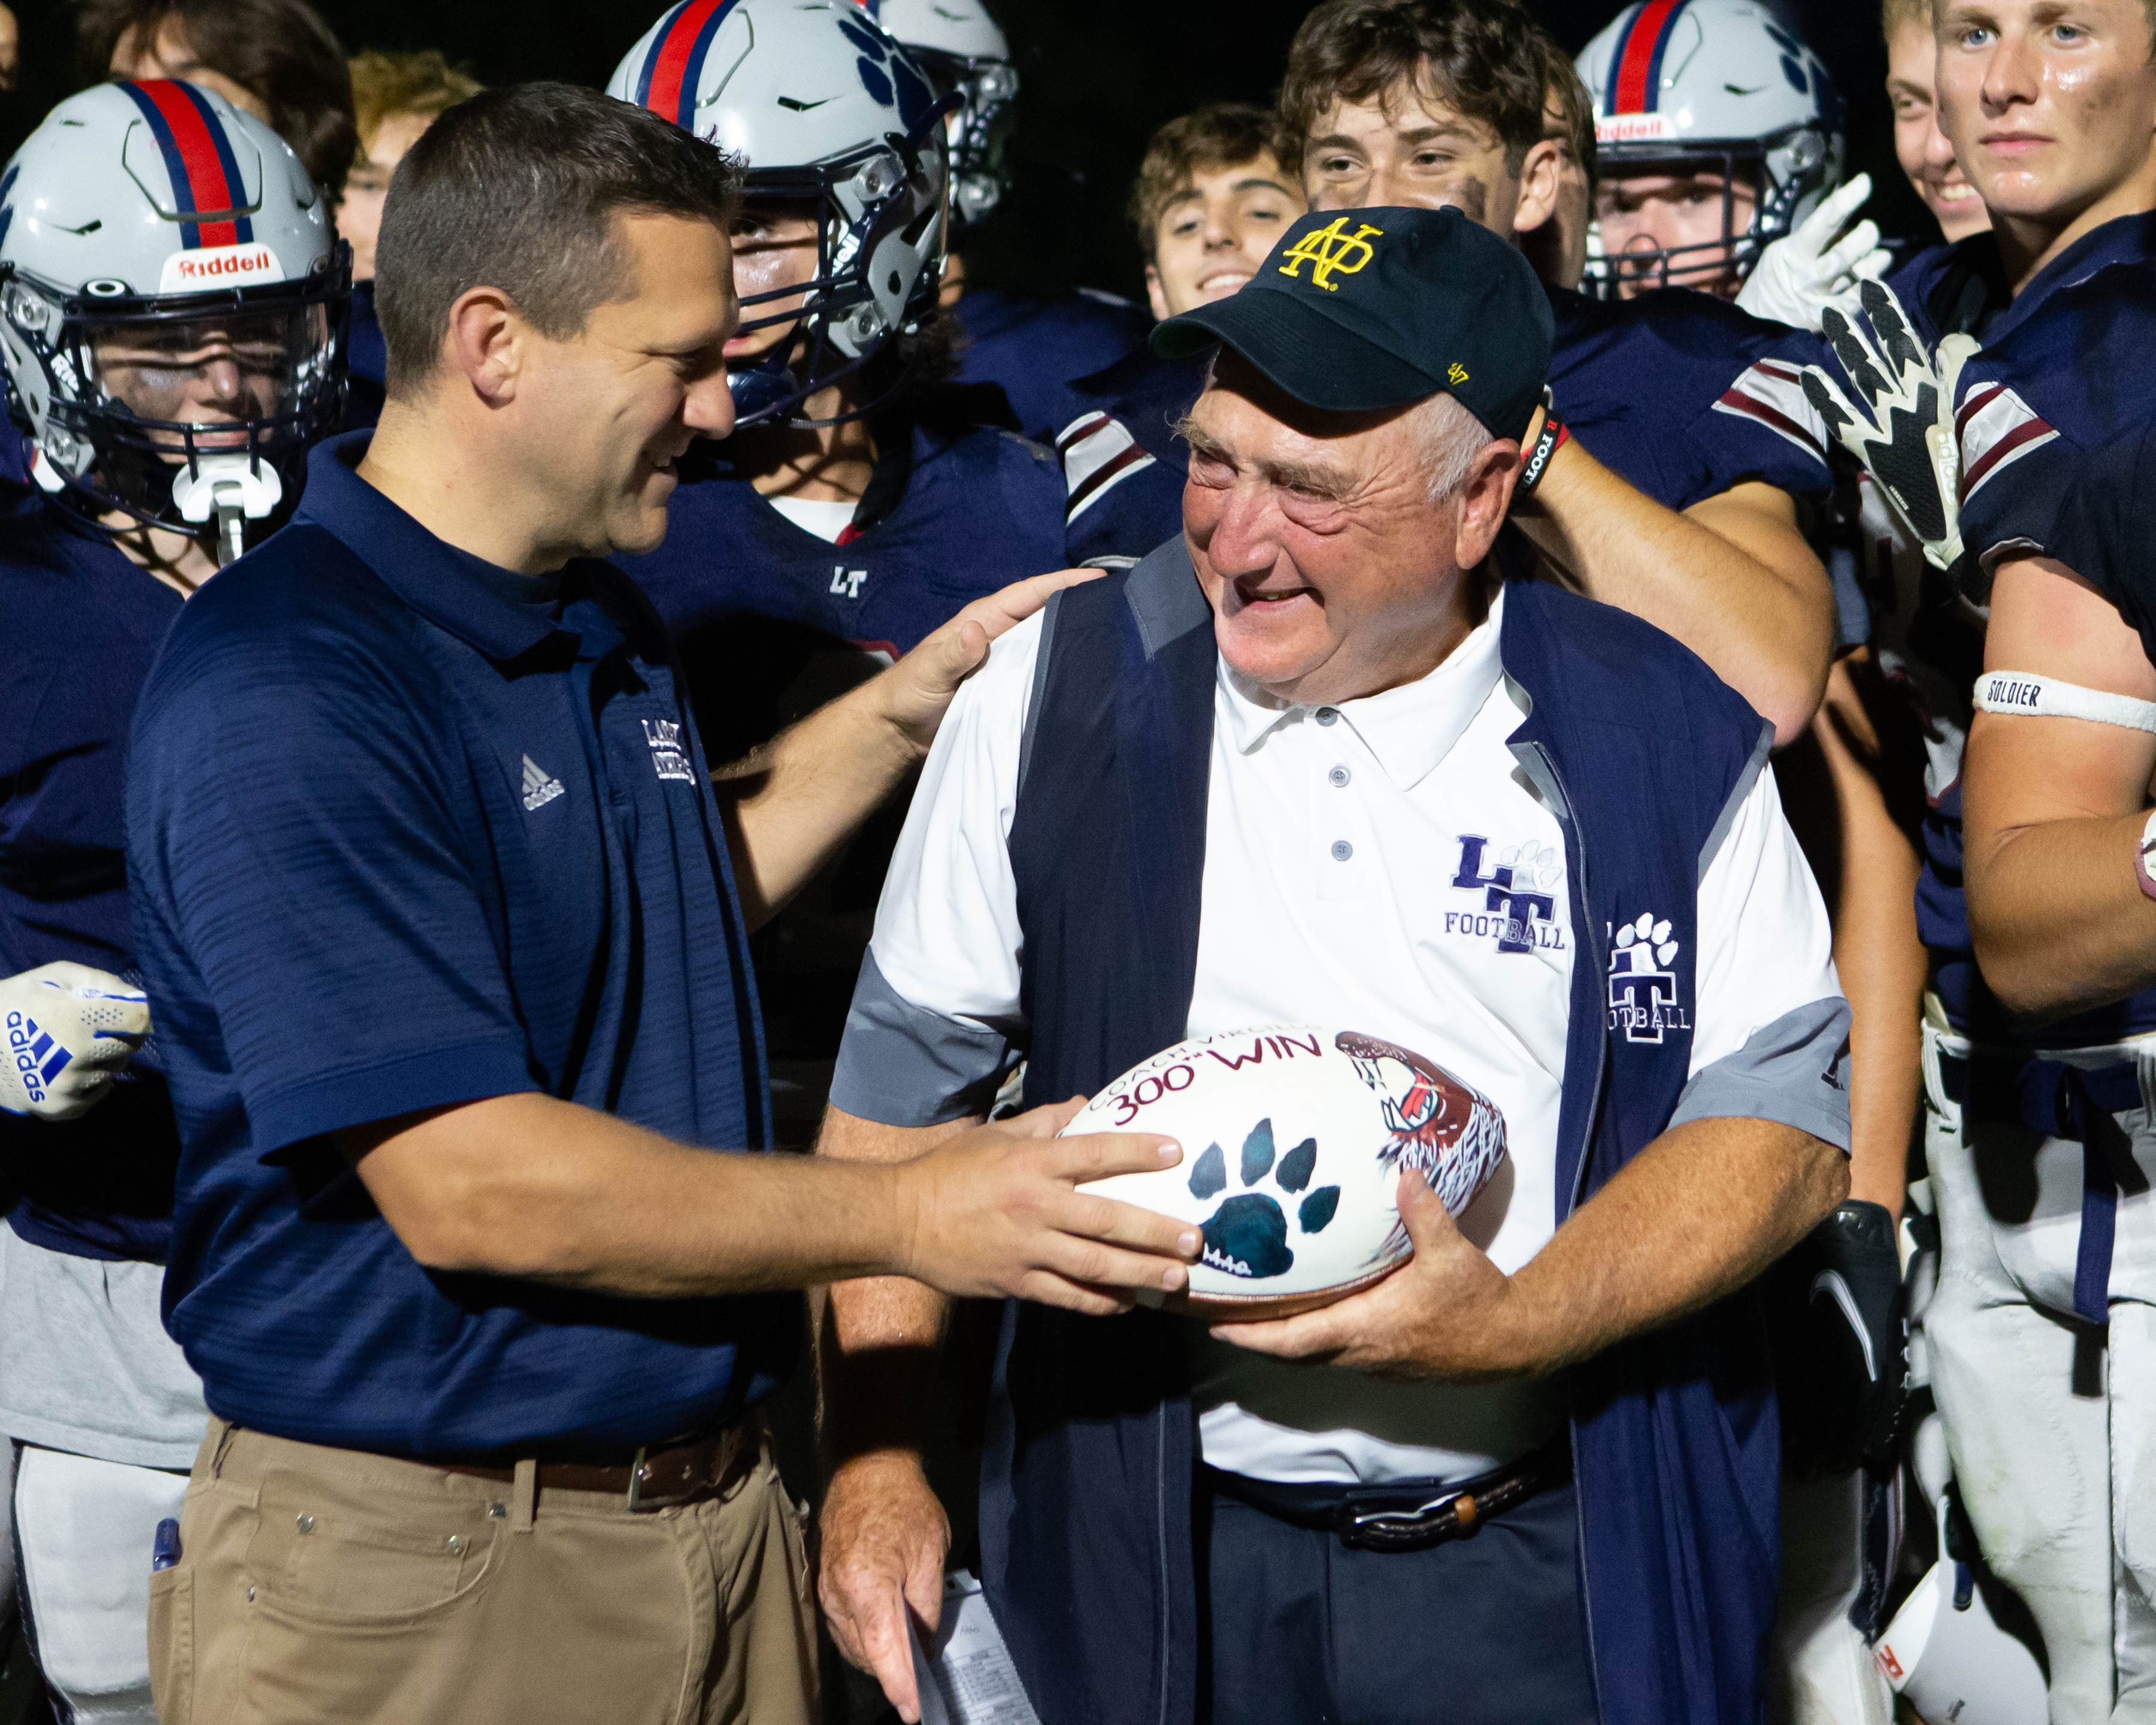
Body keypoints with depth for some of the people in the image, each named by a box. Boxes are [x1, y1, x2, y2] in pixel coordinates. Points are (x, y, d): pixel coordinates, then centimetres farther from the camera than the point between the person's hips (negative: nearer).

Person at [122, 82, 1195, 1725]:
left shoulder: (606, 625, 11)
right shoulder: (282, 695, -20)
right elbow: (465, 1186, -25)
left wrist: (911, 705, 17)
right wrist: (911, 1215, -22)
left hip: (720, 1512, 9)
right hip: (417, 1573, -8)